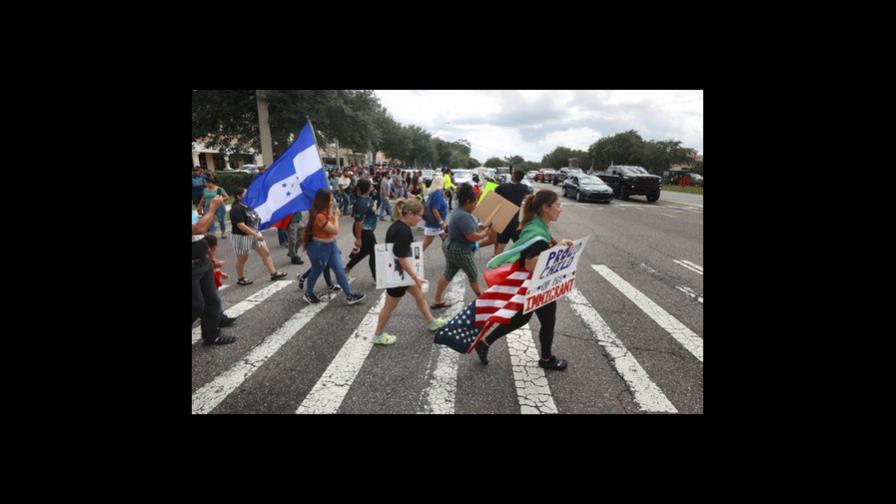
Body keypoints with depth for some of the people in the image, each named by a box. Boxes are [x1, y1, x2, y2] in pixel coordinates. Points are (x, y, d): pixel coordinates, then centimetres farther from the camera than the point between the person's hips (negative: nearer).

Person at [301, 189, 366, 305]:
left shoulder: (326, 212, 4)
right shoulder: (319, 216, -28)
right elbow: (335, 230, -25)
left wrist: (333, 214, 0)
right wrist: (336, 216, -13)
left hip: (331, 245, 9)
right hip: (320, 248, -9)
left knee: (340, 270, 7)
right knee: (316, 272, 12)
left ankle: (349, 296, 12)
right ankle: (308, 294, 35)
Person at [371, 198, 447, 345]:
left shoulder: (397, 225, 3)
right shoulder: (403, 231, -28)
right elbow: (402, 257, -28)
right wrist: (415, 277, -23)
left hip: (400, 271, 10)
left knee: (420, 295, 22)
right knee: (390, 305, 7)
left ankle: (431, 322, 39)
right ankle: (378, 335, 24)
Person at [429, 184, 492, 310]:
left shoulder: (458, 212, 7)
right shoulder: (463, 216, -27)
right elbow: (472, 236, -29)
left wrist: (482, 228, 1)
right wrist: (485, 233, -11)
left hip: (451, 249, 10)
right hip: (460, 252, -10)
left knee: (448, 274, 17)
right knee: (473, 275, 11)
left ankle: (436, 300, 21)